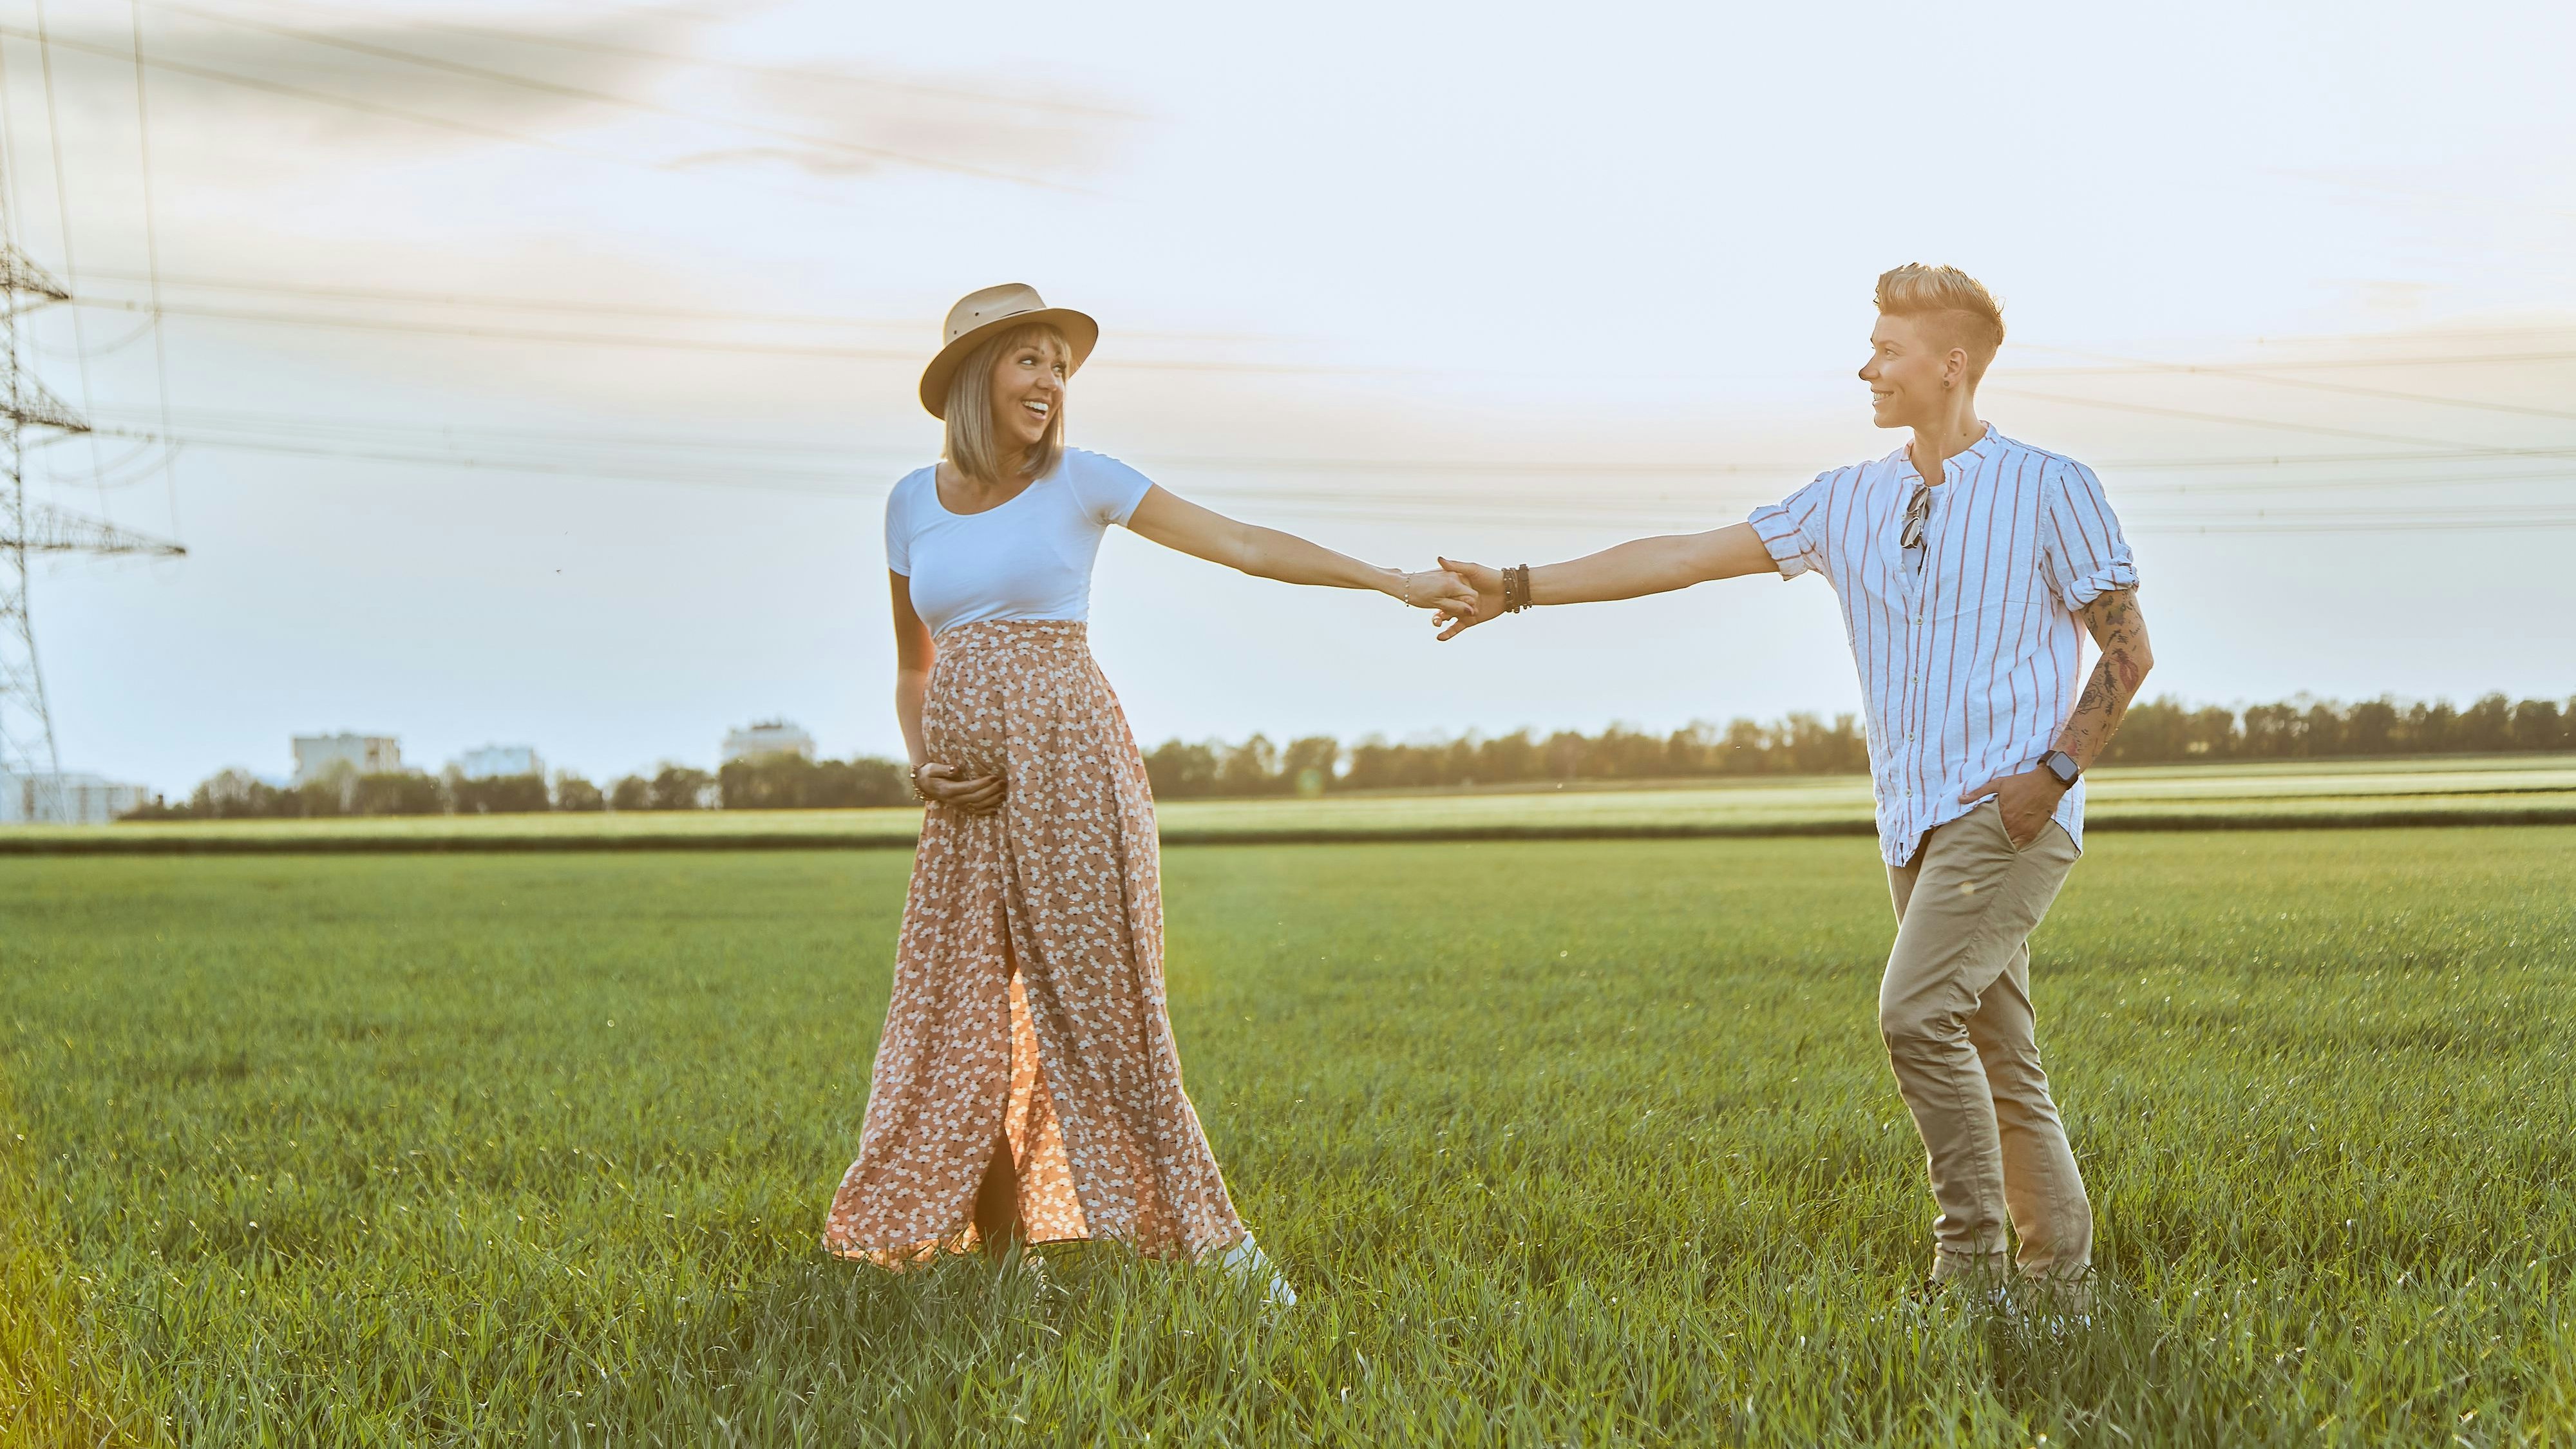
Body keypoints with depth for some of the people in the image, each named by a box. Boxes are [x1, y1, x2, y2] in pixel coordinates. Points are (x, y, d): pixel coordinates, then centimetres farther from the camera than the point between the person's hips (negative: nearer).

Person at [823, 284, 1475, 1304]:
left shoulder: (1080, 481, 2)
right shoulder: (912, 503, 12)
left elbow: (1241, 544, 0)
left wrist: (1395, 582, -6)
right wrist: (920, 766, 0)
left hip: (1070, 767, -4)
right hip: (970, 800, 4)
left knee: (1101, 1016, -7)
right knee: (958, 1029, 2)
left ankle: (1216, 1246, -1)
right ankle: (994, 1258, 13)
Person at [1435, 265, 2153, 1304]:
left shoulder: (2051, 490, -1)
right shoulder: (1850, 502, 13)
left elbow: (2129, 650, 1)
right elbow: (1687, 556, 11)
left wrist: (2054, 770, -12)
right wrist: (1519, 588, 7)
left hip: (2010, 814, -6)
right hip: (1916, 822, 6)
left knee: (1916, 1010, -21)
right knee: (1996, 1061, 7)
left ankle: (1972, 1259, -13)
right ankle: (2062, 1286, 13)